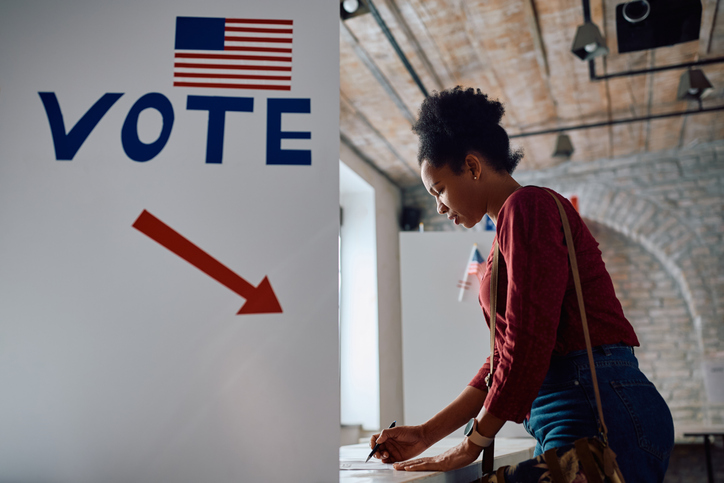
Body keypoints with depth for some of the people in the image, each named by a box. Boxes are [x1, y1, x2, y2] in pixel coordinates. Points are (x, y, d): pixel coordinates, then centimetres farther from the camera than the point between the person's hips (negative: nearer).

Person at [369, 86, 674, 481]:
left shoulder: (527, 206, -9)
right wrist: (426, 434, 16)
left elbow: (528, 346, -17)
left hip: (600, 413, -9)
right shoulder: (510, 229, 20)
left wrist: (471, 446, -6)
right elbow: (505, 359, 19)